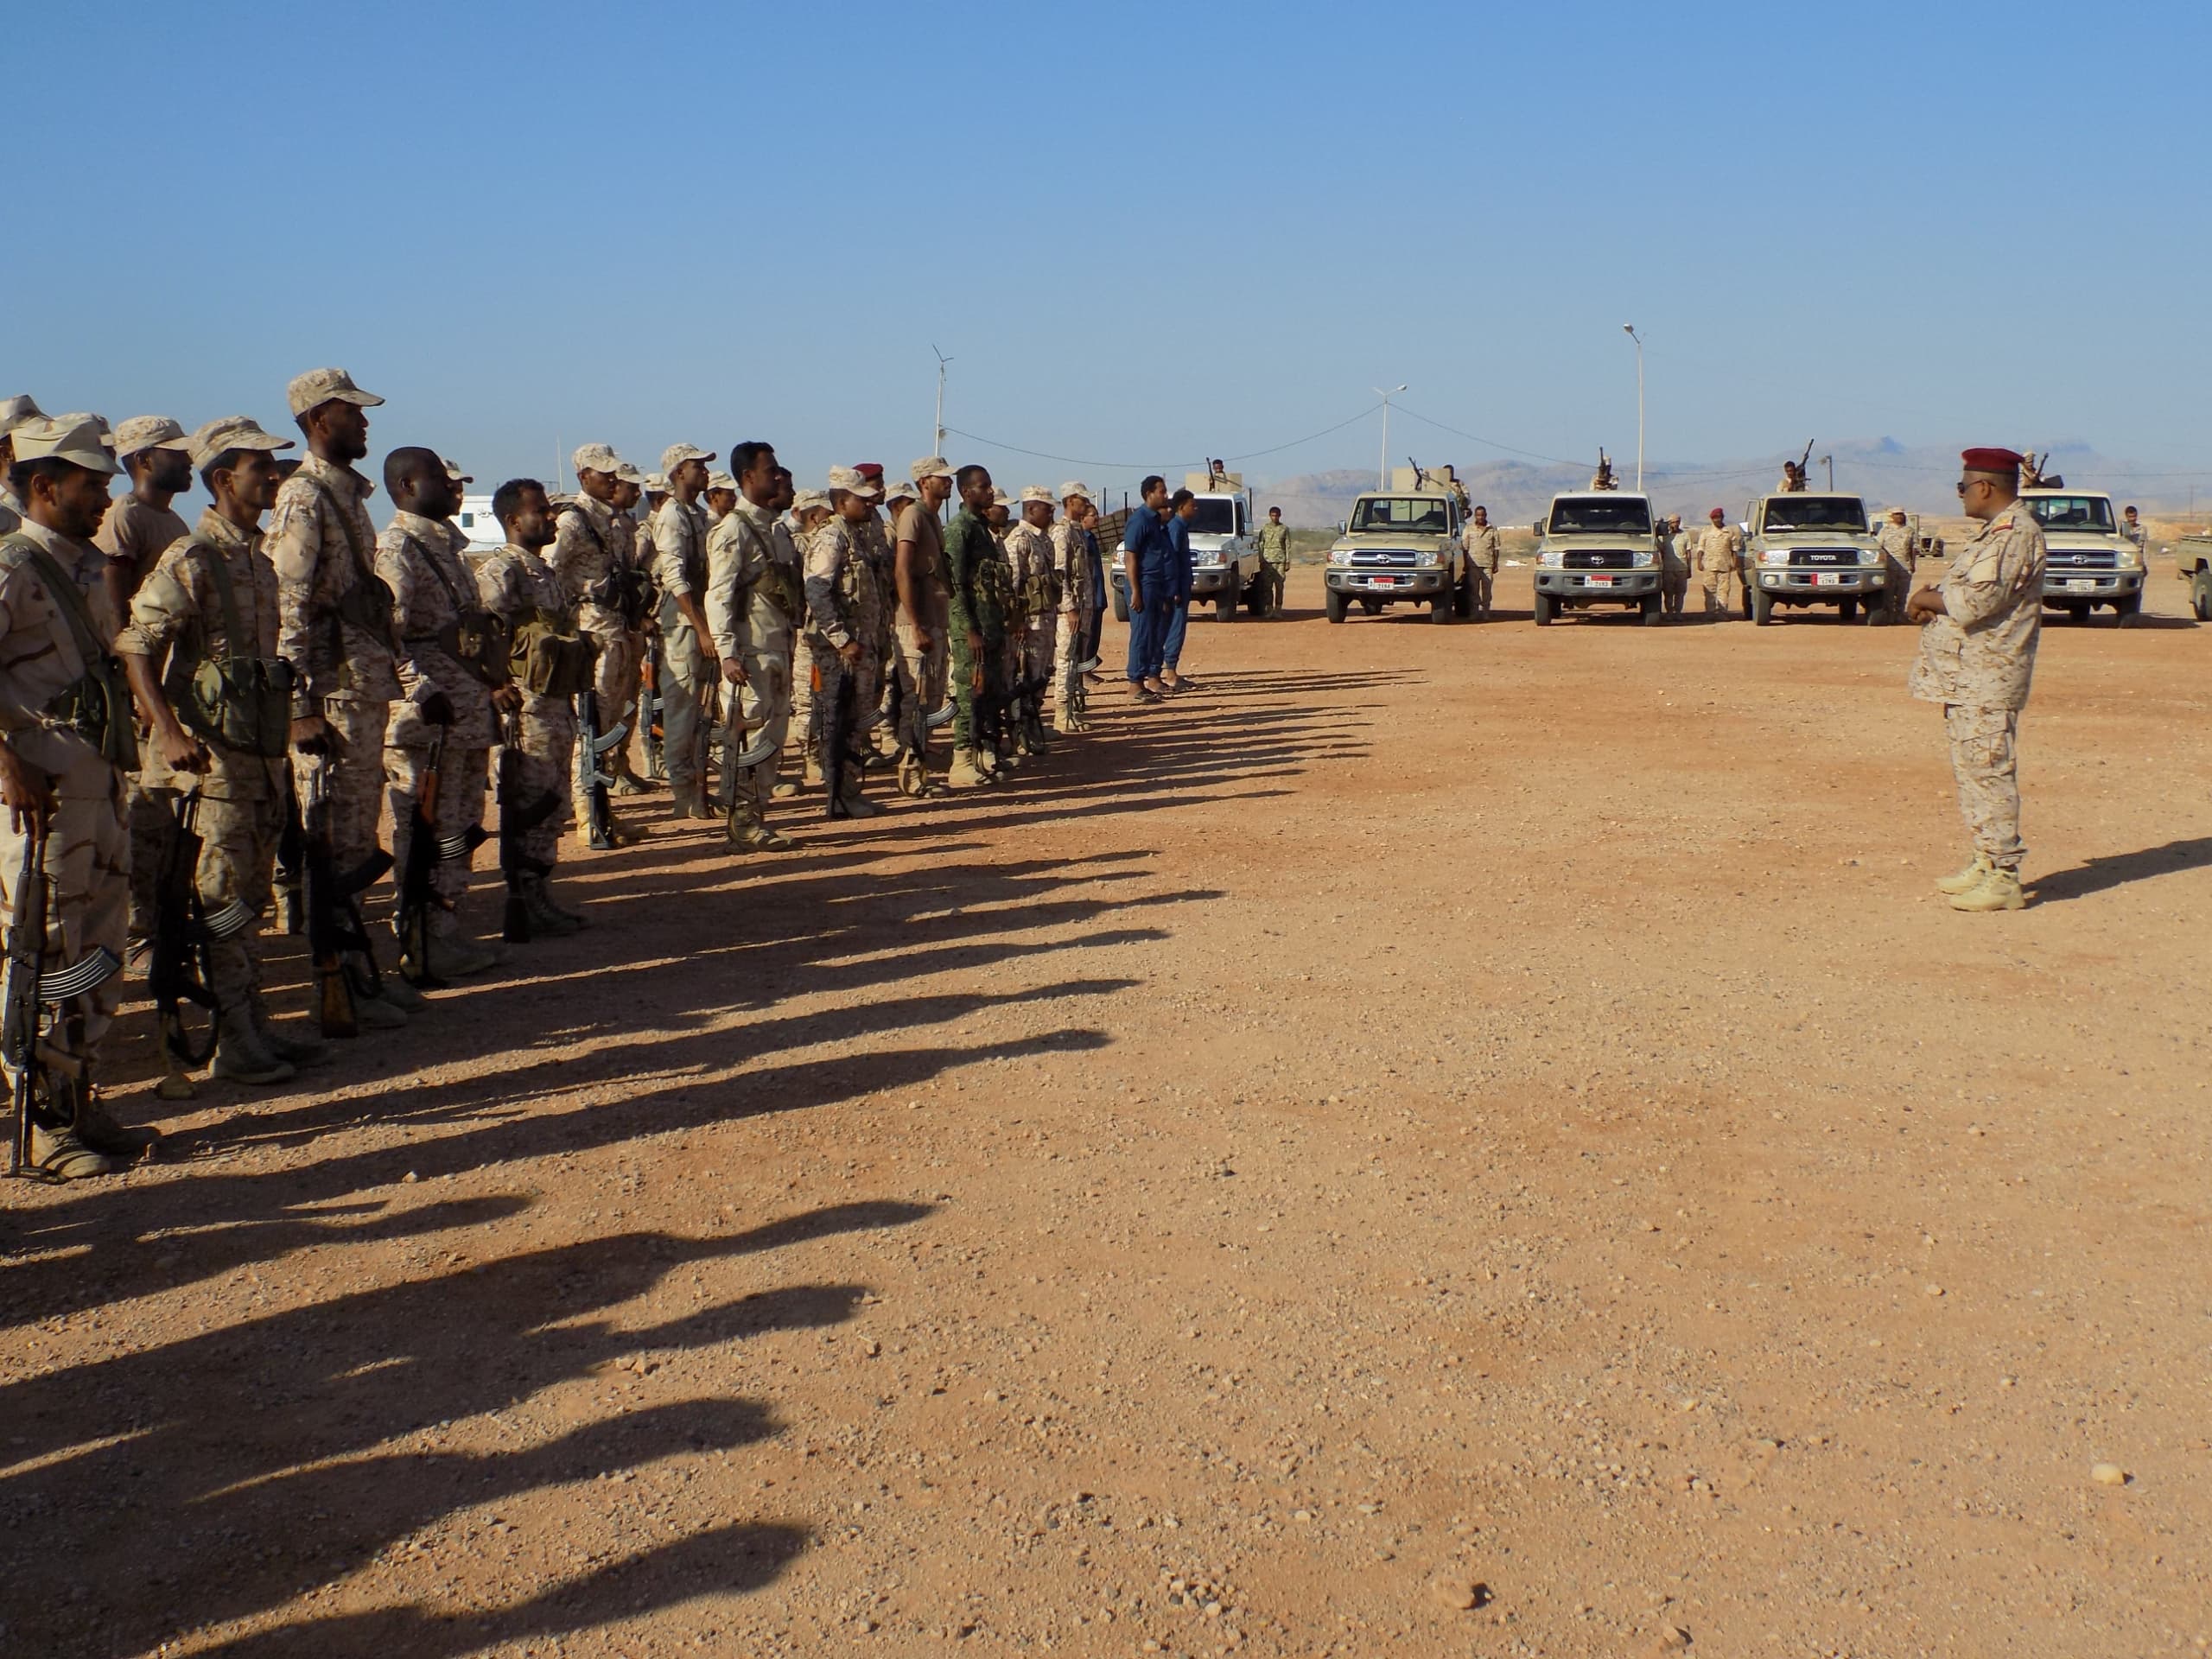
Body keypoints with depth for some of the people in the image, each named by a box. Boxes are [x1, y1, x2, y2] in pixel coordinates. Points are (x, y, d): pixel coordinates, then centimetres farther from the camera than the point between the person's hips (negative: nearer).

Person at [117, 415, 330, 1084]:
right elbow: (135, 643, -17)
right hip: (210, 751, -8)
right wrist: (169, 731, -27)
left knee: (251, 895, 13)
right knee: (222, 898, -3)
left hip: (263, 745, 8)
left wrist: (295, 721, 22)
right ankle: (232, 1043, 3)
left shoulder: (259, 556, 14)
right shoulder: (193, 558, -12)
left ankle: (257, 1026, 21)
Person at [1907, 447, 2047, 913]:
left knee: (1988, 771, -9)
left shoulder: (2015, 534, -15)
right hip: (1965, 678, 11)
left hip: (1987, 681, -11)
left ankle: (2004, 879, -6)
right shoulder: (1993, 532, 19)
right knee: (1971, 770, 15)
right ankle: (1986, 862, 24)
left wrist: (1927, 599, -7)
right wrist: (1934, 602, 1)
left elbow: (1976, 600, -24)